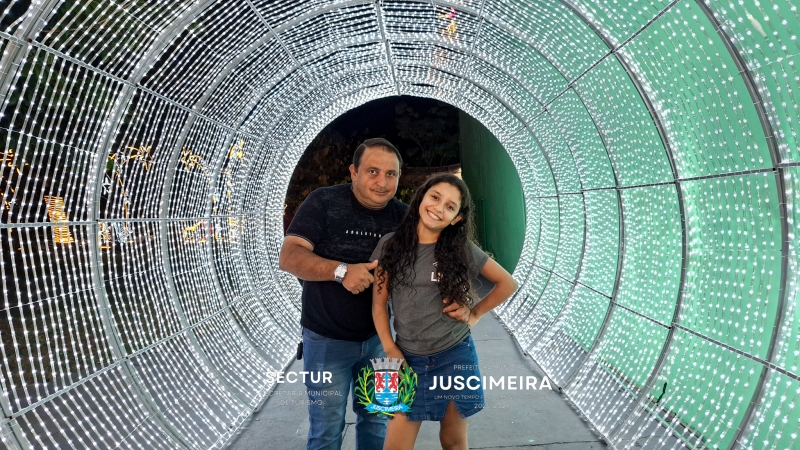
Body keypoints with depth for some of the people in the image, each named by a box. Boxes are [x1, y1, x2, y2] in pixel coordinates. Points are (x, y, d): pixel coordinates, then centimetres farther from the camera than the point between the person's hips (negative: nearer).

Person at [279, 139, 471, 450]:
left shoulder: (403, 217, -3)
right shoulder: (324, 202, -14)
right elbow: (289, 257, -20)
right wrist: (341, 270, -35)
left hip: (378, 338, 4)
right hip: (327, 340, -3)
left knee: (376, 422, 18)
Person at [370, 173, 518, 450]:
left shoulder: (462, 249, -4)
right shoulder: (390, 245, -3)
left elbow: (507, 284, 6)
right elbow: (379, 304, 0)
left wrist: (475, 314, 1)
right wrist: (390, 350, -6)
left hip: (455, 356, 0)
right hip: (409, 358, 0)